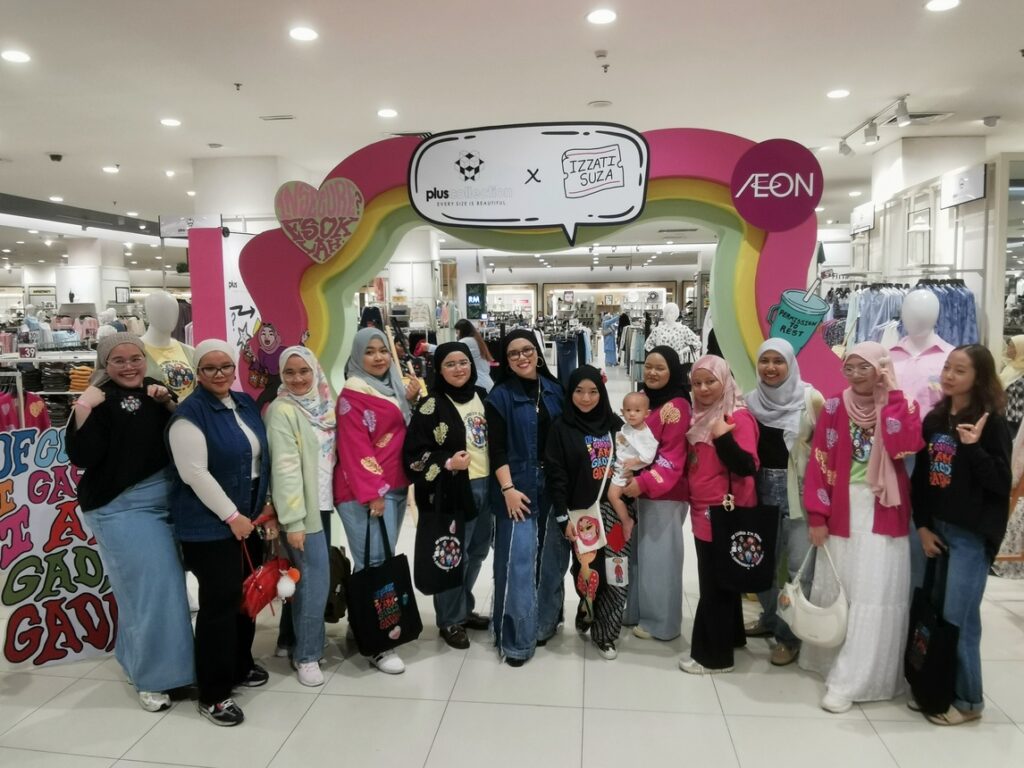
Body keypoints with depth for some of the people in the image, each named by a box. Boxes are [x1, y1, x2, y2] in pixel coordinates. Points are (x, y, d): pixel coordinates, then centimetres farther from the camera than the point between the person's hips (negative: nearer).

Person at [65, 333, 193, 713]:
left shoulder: (153, 391, 8)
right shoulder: (99, 402, -9)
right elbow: (81, 457, -18)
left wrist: (168, 403, -5)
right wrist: (83, 408, -25)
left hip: (166, 500, 6)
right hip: (122, 508, -6)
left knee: (166, 584, 16)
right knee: (152, 589, -4)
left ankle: (135, 658, 38)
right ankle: (152, 675, 15)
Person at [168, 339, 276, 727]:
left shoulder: (246, 404, 8)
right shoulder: (190, 413, -14)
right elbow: (194, 472, -20)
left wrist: (266, 504, 8)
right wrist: (232, 515, -17)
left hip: (249, 518, 8)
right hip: (210, 525, -7)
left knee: (246, 594, 17)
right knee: (219, 602, -2)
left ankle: (240, 665, 36)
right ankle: (213, 694, 11)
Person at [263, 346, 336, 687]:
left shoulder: (324, 405, 7)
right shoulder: (282, 410, -14)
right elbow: (285, 467, -19)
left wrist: (327, 500, 10)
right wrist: (293, 519, -21)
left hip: (322, 502, 7)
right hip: (301, 508, -7)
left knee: (306, 576, 13)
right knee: (314, 579, -4)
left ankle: (292, 640, 29)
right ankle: (306, 654, 11)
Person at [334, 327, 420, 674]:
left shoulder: (394, 387, 14)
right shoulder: (353, 394, -9)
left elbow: (406, 433, 17)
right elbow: (355, 449, -14)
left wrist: (410, 401, 2)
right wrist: (372, 493, -17)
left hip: (396, 486, 8)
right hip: (366, 491, -8)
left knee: (383, 560, 11)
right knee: (374, 563, -8)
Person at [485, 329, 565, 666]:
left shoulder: (553, 389, 7)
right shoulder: (500, 396, -5)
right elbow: (496, 449, -10)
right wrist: (508, 488, -17)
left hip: (554, 487, 5)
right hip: (518, 488, -5)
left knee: (551, 558, 13)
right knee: (519, 561, -3)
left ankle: (545, 623, 31)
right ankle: (516, 640, 8)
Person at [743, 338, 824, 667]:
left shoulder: (810, 399, -6)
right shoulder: (751, 401, 6)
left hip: (799, 489, -4)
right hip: (762, 488, 4)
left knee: (799, 564, -2)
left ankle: (790, 634, 14)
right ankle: (771, 618, 35)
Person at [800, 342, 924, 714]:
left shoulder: (902, 407, 1)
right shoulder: (834, 408, 1)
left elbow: (904, 447, -20)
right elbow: (819, 464, -1)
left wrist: (892, 394, -15)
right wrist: (817, 515, -6)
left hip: (883, 516, -1)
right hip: (843, 514, 1)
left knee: (873, 596, -2)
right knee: (836, 590, 12)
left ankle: (849, 681, 5)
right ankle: (831, 659, 30)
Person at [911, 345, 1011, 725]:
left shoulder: (991, 423, -8)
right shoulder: (934, 419, 8)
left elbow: (1001, 483, -13)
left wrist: (974, 448, -24)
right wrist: (922, 525, 4)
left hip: (972, 534, -5)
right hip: (937, 528, 6)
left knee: (958, 618, -1)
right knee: (933, 614, 11)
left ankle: (968, 699, 16)